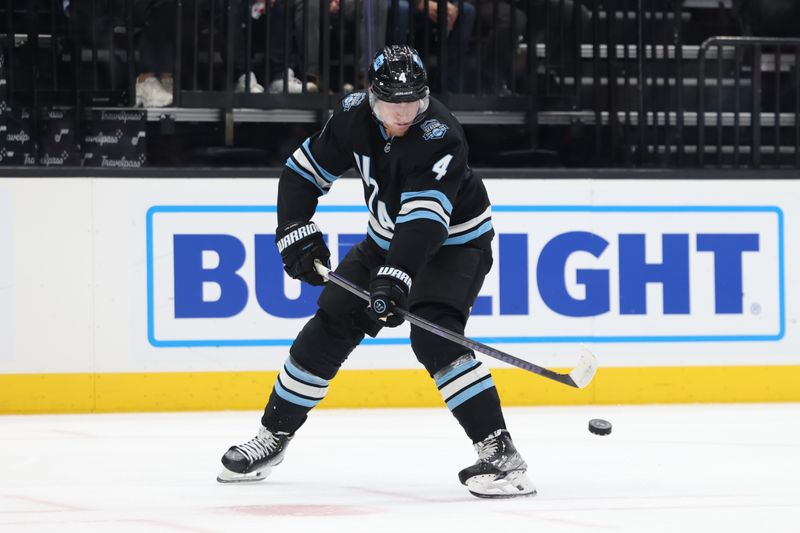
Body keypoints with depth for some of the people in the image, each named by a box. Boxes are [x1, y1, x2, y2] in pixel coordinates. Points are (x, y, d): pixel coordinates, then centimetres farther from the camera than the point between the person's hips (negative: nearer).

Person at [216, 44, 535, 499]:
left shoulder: (440, 137, -32)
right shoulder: (356, 115, -15)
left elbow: (426, 219, -42)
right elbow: (305, 170, -4)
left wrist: (396, 276, -53)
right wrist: (296, 233, -16)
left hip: (455, 242, -6)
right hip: (388, 238, 6)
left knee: (434, 335, -27)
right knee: (330, 328, 3)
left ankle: (499, 451, -28)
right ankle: (273, 435, 19)